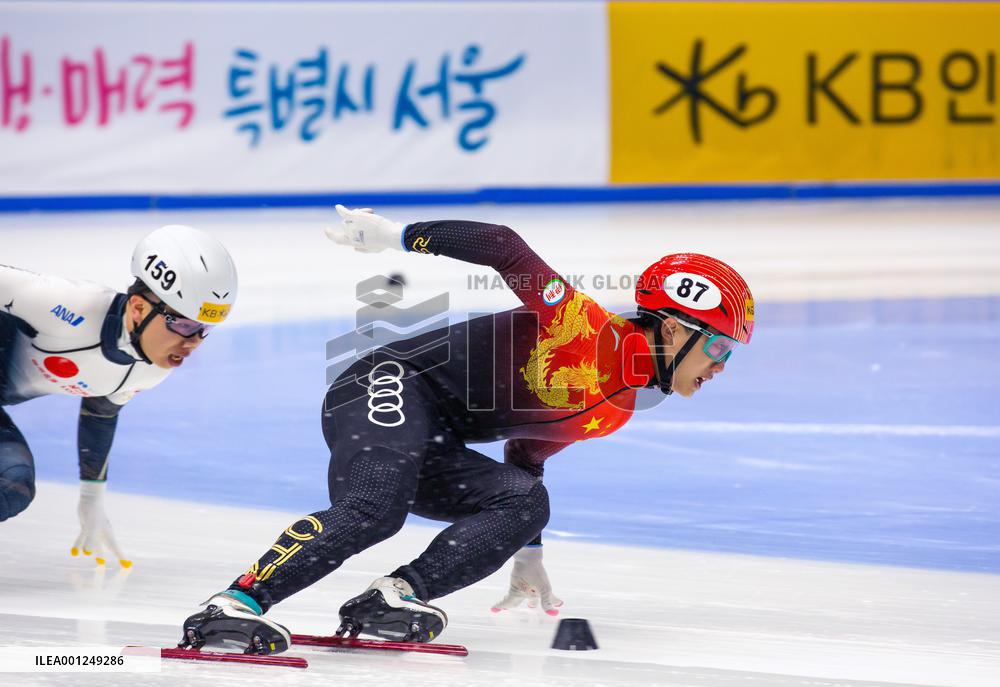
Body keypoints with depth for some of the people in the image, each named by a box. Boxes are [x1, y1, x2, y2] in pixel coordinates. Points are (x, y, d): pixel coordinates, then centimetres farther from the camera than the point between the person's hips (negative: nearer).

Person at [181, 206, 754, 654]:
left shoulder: (614, 409, 16)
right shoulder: (586, 329, -12)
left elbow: (526, 457, 29)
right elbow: (506, 250, -18)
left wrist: (527, 550, 33)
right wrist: (401, 237, -21)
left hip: (432, 448, 9)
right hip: (393, 388, -9)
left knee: (526, 502, -12)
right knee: (371, 513, -32)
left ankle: (393, 598, -23)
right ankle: (238, 604, -39)